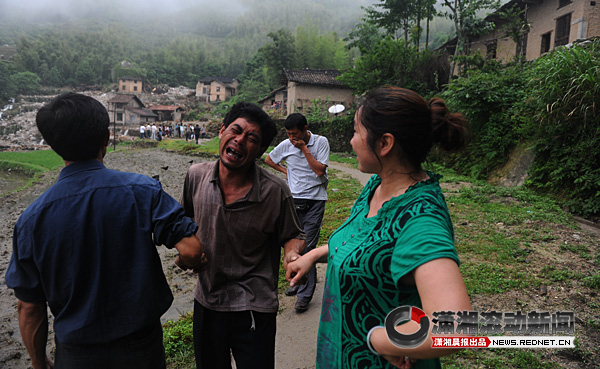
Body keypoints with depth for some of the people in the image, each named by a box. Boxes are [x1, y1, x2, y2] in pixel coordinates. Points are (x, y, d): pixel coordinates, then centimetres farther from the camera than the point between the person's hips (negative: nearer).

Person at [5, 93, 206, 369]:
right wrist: (186, 262, 0)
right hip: (142, 346, -1)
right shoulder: (142, 191, -19)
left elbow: (29, 307, -5)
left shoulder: (32, 219, -13)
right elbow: (192, 250, -24)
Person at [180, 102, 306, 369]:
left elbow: (293, 236, -3)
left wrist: (292, 255, -25)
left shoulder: (275, 191, -18)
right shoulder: (196, 175, -7)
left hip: (253, 309, -4)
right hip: (206, 303, 4)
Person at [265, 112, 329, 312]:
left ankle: (305, 294, 2)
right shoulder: (286, 145, 3)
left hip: (315, 200, -3)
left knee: (307, 247, -6)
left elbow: (320, 170, -14)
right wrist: (286, 171, 9)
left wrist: (304, 148, -15)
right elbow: (268, 159, 20)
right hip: (295, 200, 4)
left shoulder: (321, 142, -5)